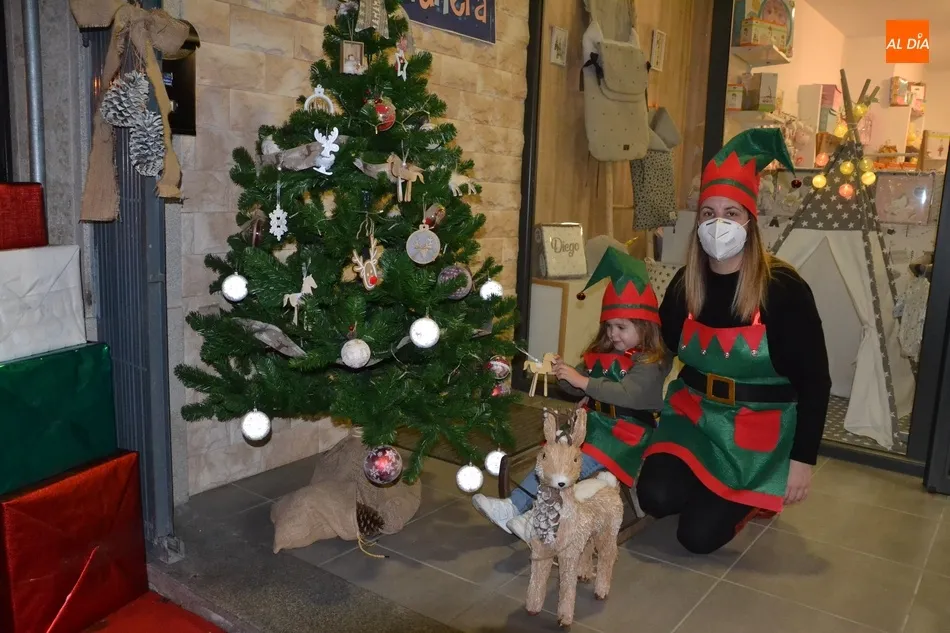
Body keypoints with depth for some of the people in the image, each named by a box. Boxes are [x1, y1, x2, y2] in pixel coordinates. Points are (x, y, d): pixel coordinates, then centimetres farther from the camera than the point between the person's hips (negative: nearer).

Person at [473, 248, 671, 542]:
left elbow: (627, 394, -23)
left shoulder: (652, 362, -7)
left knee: (581, 464, -29)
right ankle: (516, 505, -27)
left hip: (629, 433, -6)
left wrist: (582, 381, -28)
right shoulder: (603, 353, 15)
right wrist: (564, 376, -9)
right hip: (596, 421, 6)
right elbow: (579, 387, 14)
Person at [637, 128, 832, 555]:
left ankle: (751, 499, 26)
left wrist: (803, 459, -13)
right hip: (693, 414, 4)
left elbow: (814, 381, -13)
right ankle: (713, 490, 18)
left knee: (699, 536, -7)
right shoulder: (685, 283, -5)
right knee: (655, 498, -17)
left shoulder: (783, 289, -18)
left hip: (758, 432, -3)